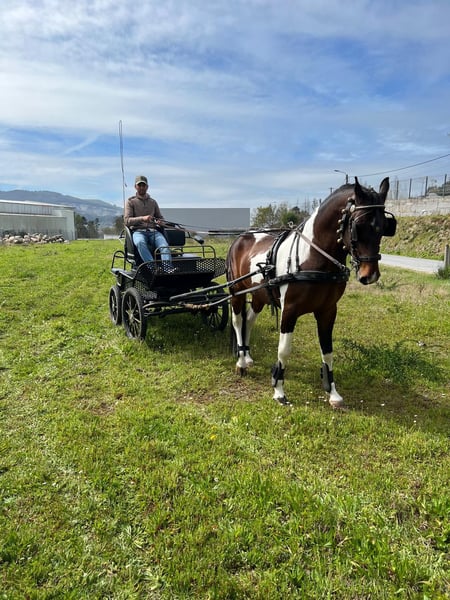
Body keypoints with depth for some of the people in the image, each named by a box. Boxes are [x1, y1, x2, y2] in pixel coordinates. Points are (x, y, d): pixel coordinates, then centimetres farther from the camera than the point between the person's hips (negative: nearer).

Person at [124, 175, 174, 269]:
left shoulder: (153, 202, 23)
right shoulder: (130, 202, 12)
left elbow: (161, 218, 27)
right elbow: (127, 221, -1)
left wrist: (160, 221, -1)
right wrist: (142, 218, -20)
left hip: (153, 231, 3)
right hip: (138, 231, -3)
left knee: (164, 245, -32)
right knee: (140, 242, -40)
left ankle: (168, 268, -52)